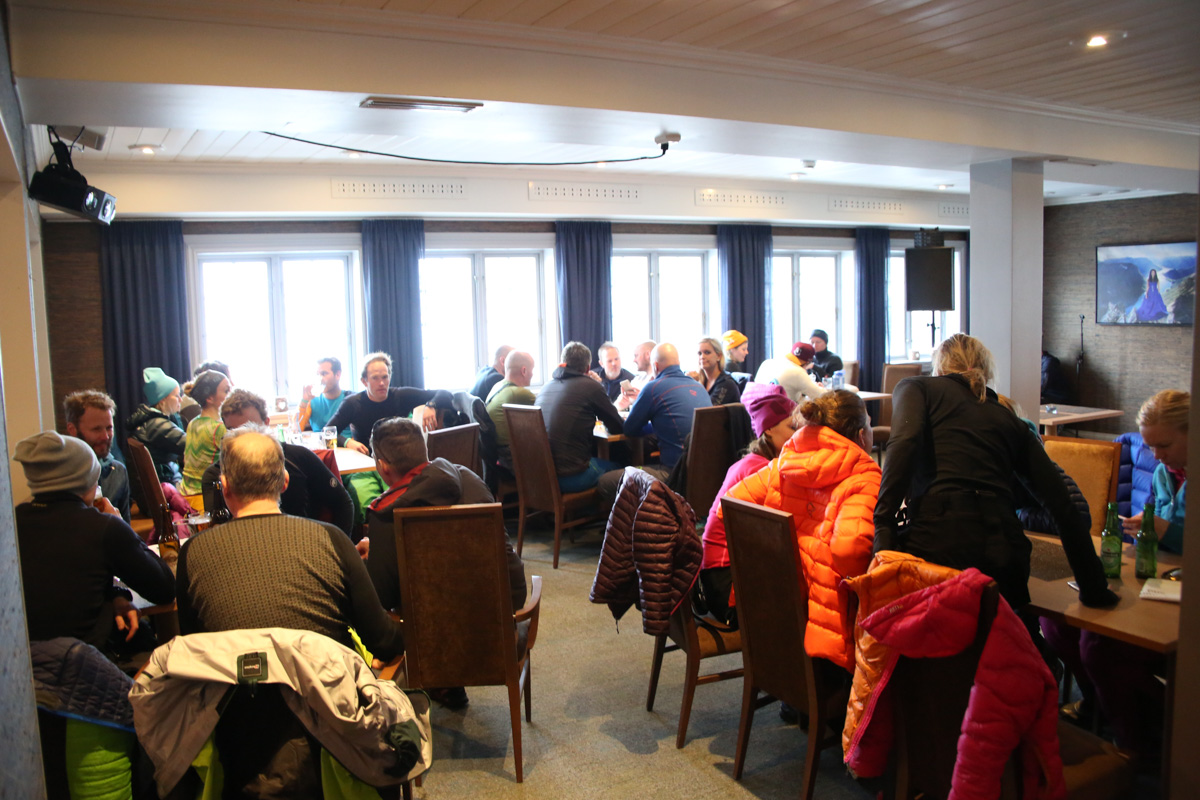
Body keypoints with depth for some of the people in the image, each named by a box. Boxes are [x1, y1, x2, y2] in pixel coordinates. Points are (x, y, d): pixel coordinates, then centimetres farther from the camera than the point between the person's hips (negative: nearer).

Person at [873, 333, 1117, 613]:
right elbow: (1061, 503, 18)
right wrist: (1094, 589, 22)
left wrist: (883, 523, -11)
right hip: (1002, 551, 5)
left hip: (936, 541, -4)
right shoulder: (1010, 421, 25)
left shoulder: (917, 388, 16)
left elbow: (905, 441, -8)